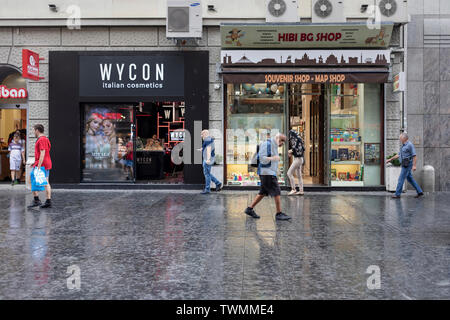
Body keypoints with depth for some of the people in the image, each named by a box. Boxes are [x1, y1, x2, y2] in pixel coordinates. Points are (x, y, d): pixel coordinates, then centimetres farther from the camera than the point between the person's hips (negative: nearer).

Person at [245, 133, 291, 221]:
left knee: (263, 193, 12)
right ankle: (279, 214, -6)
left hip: (271, 173, 10)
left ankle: (250, 209, 18)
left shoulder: (274, 146, 19)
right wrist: (273, 158, -21)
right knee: (277, 192, -10)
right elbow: (262, 158, -18)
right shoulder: (267, 144, -11)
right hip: (266, 173, -10)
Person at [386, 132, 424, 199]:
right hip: (405, 165, 10)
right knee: (410, 179, 14)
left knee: (401, 179, -7)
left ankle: (397, 194, -3)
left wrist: (414, 165, -24)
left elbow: (414, 156, -17)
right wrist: (390, 159, 22)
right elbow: (399, 155, 24)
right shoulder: (403, 146, 16)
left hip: (407, 165, -10)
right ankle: (420, 192, 19)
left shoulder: (410, 145, -13)